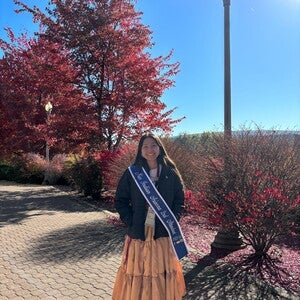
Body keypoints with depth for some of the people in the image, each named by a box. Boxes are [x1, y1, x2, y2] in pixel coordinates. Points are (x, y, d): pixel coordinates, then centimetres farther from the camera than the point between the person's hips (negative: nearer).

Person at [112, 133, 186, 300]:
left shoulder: (171, 173, 1)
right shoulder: (132, 173, -1)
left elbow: (180, 200, 7)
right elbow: (120, 201, 4)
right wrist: (130, 221, -5)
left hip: (163, 232, 1)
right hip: (139, 232, 0)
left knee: (163, 270, 8)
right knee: (137, 271, 4)